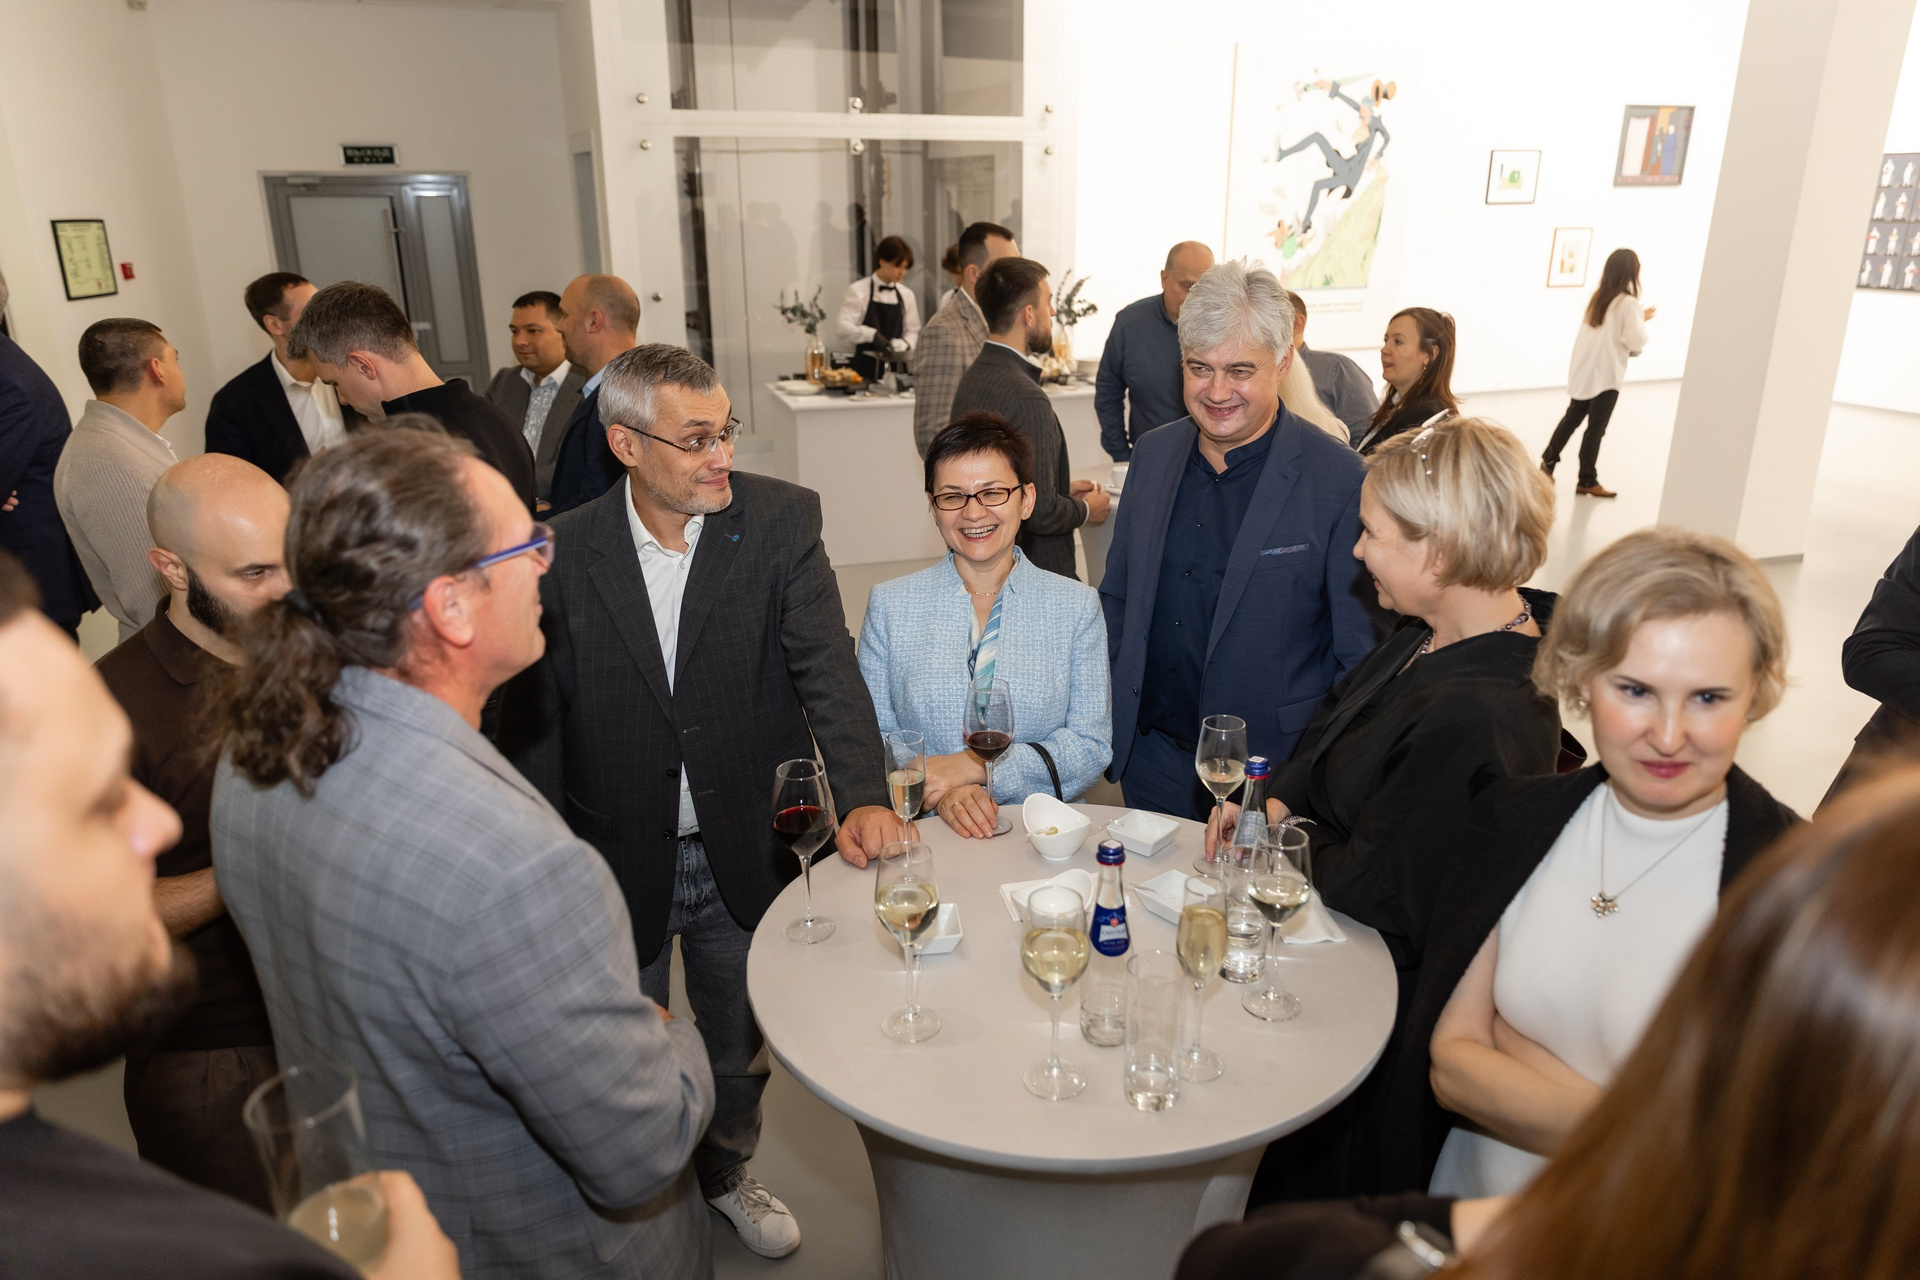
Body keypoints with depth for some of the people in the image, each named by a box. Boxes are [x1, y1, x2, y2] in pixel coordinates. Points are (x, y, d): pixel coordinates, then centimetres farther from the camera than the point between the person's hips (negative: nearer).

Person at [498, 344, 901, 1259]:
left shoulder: (781, 520, -11)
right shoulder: (563, 553, -12)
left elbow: (827, 667, -18)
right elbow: (533, 724, -6)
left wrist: (863, 795, -32)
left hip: (745, 855, 1)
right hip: (615, 864, -1)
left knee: (741, 1047, 24)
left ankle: (726, 1168, 55)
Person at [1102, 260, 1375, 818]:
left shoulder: (1341, 479, -14)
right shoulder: (1152, 453, 2)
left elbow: (1361, 651, -10)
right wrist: (1098, 721, 7)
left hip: (1272, 771, -4)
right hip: (1150, 759, 5)